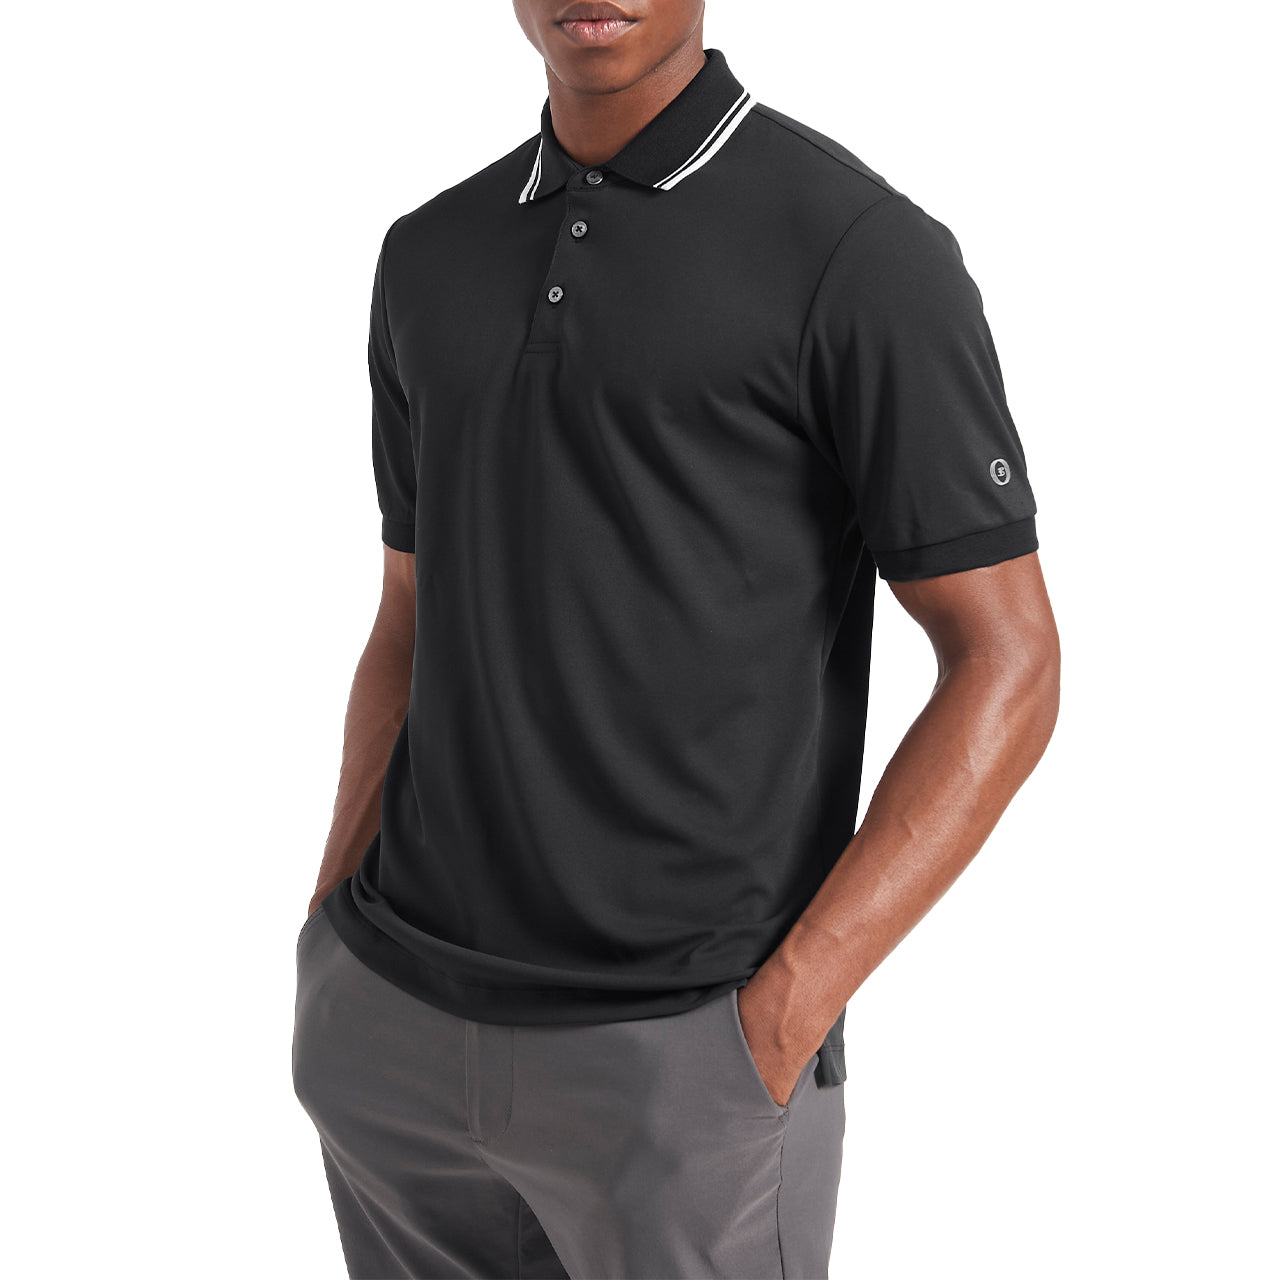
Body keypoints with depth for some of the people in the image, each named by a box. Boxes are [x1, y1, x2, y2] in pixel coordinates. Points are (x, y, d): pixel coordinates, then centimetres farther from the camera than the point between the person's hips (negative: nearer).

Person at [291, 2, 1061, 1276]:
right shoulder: (429, 257, 9)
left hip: (685, 1049, -5)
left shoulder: (863, 248, -9)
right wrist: (331, 948, 7)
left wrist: (781, 1015, -15)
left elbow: (1008, 665, -9)